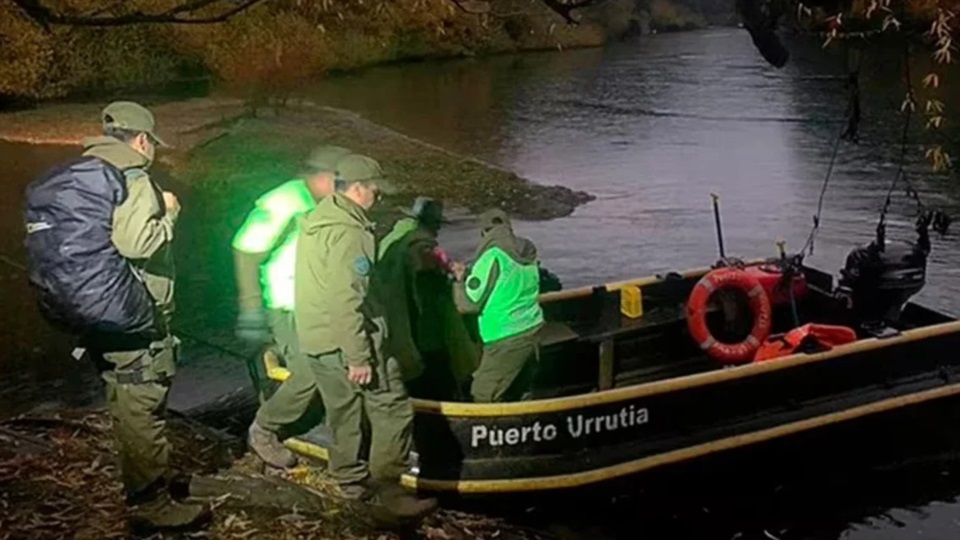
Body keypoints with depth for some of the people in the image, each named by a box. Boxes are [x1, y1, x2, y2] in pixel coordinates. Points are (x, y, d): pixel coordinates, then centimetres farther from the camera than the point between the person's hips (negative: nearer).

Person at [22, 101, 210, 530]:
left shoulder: (73, 176, 14)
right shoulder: (129, 178, -13)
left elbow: (89, 238, 12)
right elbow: (136, 243, -24)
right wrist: (166, 213, -6)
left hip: (87, 309, 9)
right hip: (125, 311, -9)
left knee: (125, 402, 20)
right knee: (142, 406, -3)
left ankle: (143, 479, 33)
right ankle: (151, 503, 2)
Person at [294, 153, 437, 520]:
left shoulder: (316, 221, 11)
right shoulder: (348, 232, -20)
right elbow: (346, 301, -25)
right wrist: (358, 358, -23)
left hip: (315, 338, 10)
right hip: (347, 340, -10)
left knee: (344, 413, 19)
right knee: (392, 410, -3)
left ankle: (351, 483, 28)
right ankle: (386, 490, -2)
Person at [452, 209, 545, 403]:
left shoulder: (493, 256, -14)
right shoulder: (528, 254, 7)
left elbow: (469, 303, -11)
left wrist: (461, 280, 8)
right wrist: (471, 274, 18)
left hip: (506, 340, -8)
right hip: (532, 333, 8)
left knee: (484, 399, -2)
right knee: (512, 397, 18)